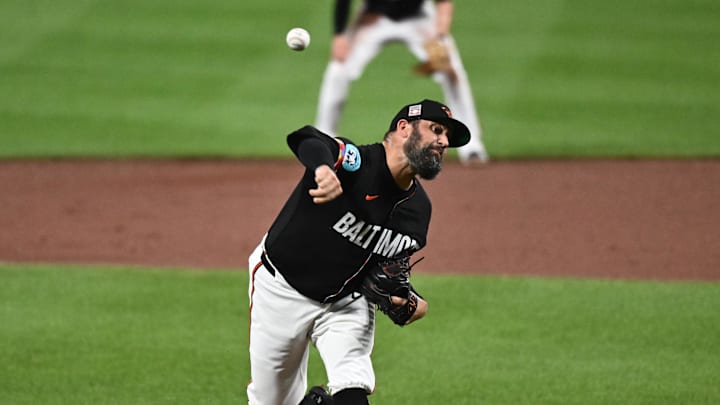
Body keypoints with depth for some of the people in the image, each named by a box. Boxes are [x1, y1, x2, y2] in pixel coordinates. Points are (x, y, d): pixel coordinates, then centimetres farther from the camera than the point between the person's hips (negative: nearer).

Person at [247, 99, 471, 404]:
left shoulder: (418, 208, -3)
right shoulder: (355, 162, -26)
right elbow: (304, 139, -46)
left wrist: (410, 301, -11)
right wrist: (323, 166, -70)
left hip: (346, 302, 5)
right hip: (281, 287, -5)